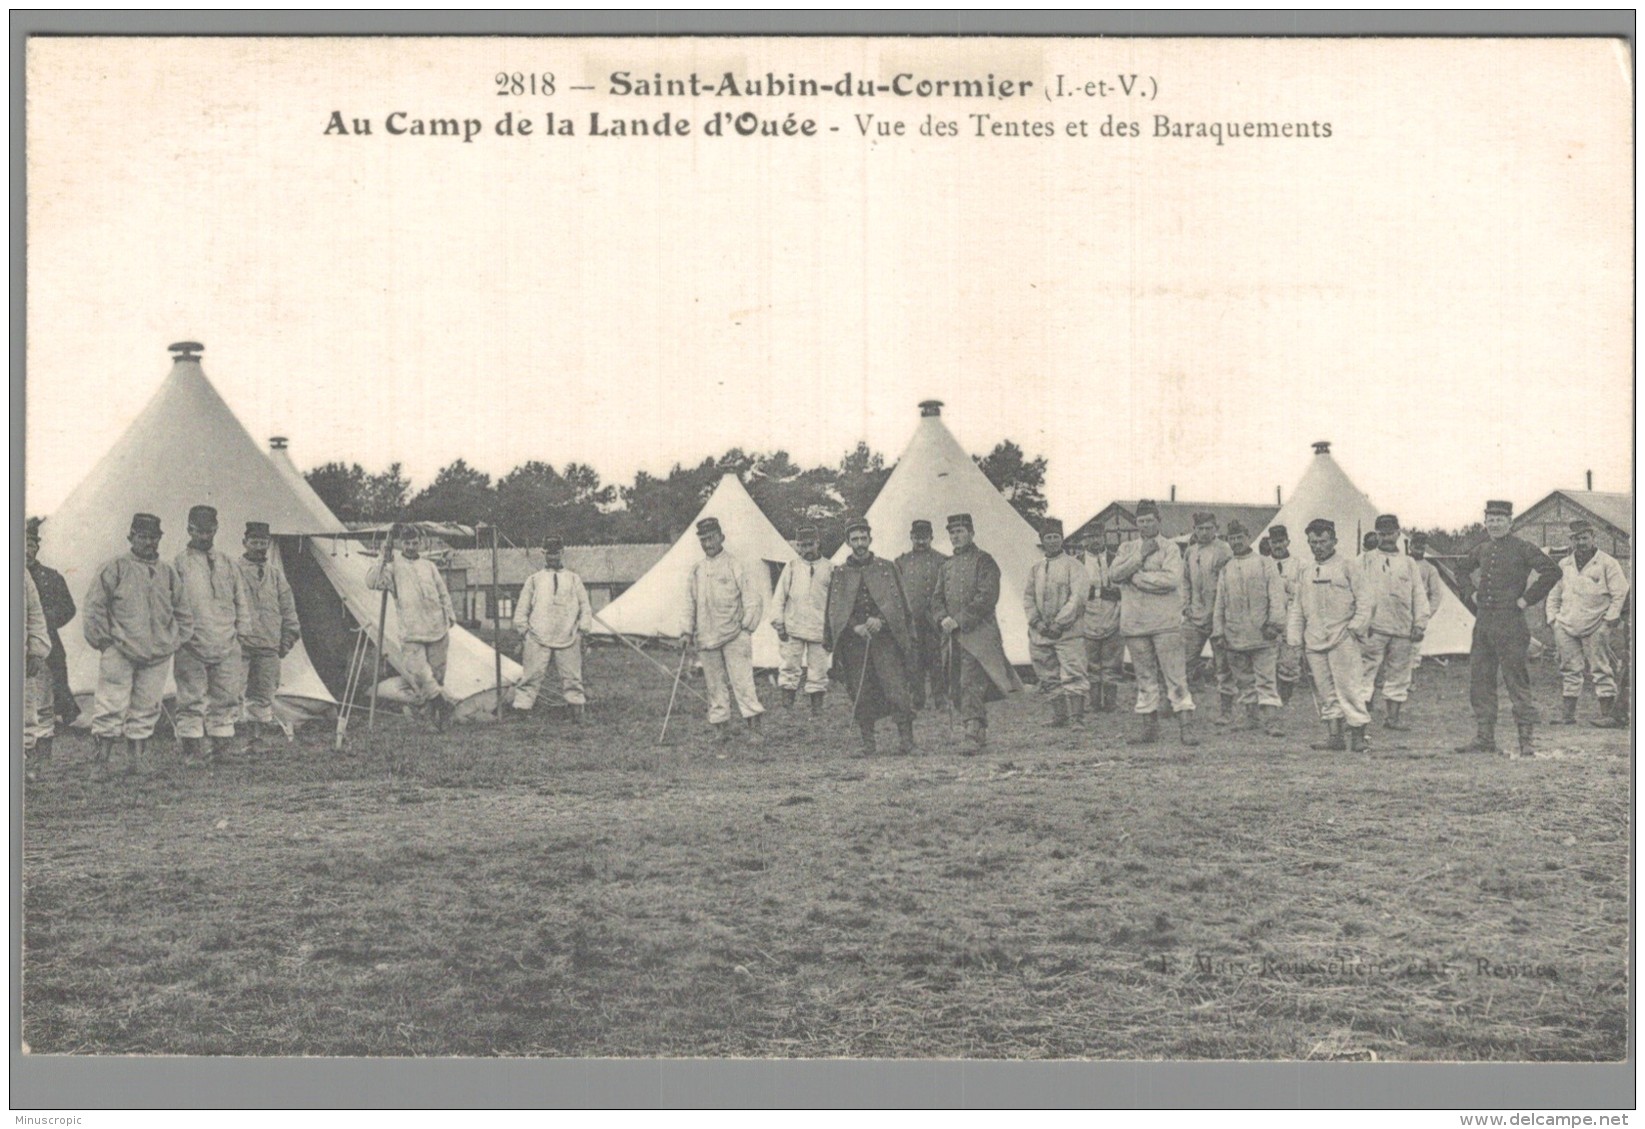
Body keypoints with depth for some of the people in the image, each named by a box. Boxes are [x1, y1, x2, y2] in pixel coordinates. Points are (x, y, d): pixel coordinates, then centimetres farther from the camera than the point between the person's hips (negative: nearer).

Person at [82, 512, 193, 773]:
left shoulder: (169, 574, 14)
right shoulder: (115, 569, 1)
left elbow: (183, 614, 22)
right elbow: (92, 607, 1)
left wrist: (176, 641, 11)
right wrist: (101, 640, -3)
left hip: (158, 655, 4)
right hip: (119, 653, -4)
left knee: (145, 710, 5)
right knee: (111, 708, -7)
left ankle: (134, 762, 11)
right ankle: (101, 763, -3)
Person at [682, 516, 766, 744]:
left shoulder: (736, 567, -1)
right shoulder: (696, 570, 13)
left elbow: (753, 598, -1)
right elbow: (690, 603, 18)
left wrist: (747, 626, -6)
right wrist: (687, 631, 11)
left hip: (734, 636, -5)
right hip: (706, 638, 5)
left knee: (742, 681, -10)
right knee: (715, 686, 6)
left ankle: (754, 729, -11)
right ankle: (722, 729, 11)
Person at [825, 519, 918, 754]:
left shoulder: (887, 568, 9)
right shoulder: (840, 574, 10)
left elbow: (898, 603, 3)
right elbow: (835, 611, 4)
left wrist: (881, 621, -14)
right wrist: (855, 627, -12)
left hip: (885, 639, -1)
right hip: (854, 643, 1)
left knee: (896, 689, -10)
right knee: (861, 695, 0)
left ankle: (906, 739, -2)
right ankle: (867, 742, 9)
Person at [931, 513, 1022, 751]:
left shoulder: (984, 561, -1)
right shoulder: (947, 566, 19)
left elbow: (987, 597, -11)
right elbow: (937, 597, 15)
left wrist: (961, 621, -15)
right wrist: (943, 618, -6)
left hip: (977, 633, -7)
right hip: (953, 636, 7)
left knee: (971, 685, -16)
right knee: (956, 689, 8)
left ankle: (973, 736, -18)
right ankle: (980, 734, 19)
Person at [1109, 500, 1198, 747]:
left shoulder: (1169, 549, 2)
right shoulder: (1127, 549, 15)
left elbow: (1172, 579, -16)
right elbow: (1113, 575, -2)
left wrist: (1138, 577, -10)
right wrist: (1141, 556, -9)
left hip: (1166, 623, -4)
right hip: (1134, 622, 4)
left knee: (1176, 675, -8)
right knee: (1145, 677, 7)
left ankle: (1186, 727, -8)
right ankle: (1150, 728, 13)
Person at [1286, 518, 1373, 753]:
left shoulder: (1348, 566, 4)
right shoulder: (1305, 573, 18)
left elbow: (1363, 599, 0)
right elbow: (1297, 609, 19)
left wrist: (1357, 627, -11)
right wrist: (1295, 642, 12)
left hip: (1343, 639, -5)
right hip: (1315, 641, 5)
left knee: (1349, 686, -9)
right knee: (1325, 690, 3)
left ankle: (1358, 735, -6)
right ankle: (1334, 735, 6)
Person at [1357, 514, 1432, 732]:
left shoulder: (1408, 563, 19)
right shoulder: (1366, 561, 11)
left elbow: (1419, 594, 15)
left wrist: (1420, 622, 3)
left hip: (1403, 629, 3)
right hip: (1374, 626, -3)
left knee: (1399, 673, 4)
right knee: (1367, 672, -9)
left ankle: (1392, 716, 9)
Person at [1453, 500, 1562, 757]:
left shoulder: (1522, 549, -5)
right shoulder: (1481, 550, 13)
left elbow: (1552, 571, -14)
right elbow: (1462, 570, 32)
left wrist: (1527, 599, -12)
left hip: (1510, 626, -6)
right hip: (1483, 625, 6)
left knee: (1516, 682, -5)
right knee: (1479, 681, 7)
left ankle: (1527, 740, -1)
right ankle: (1485, 738, 13)